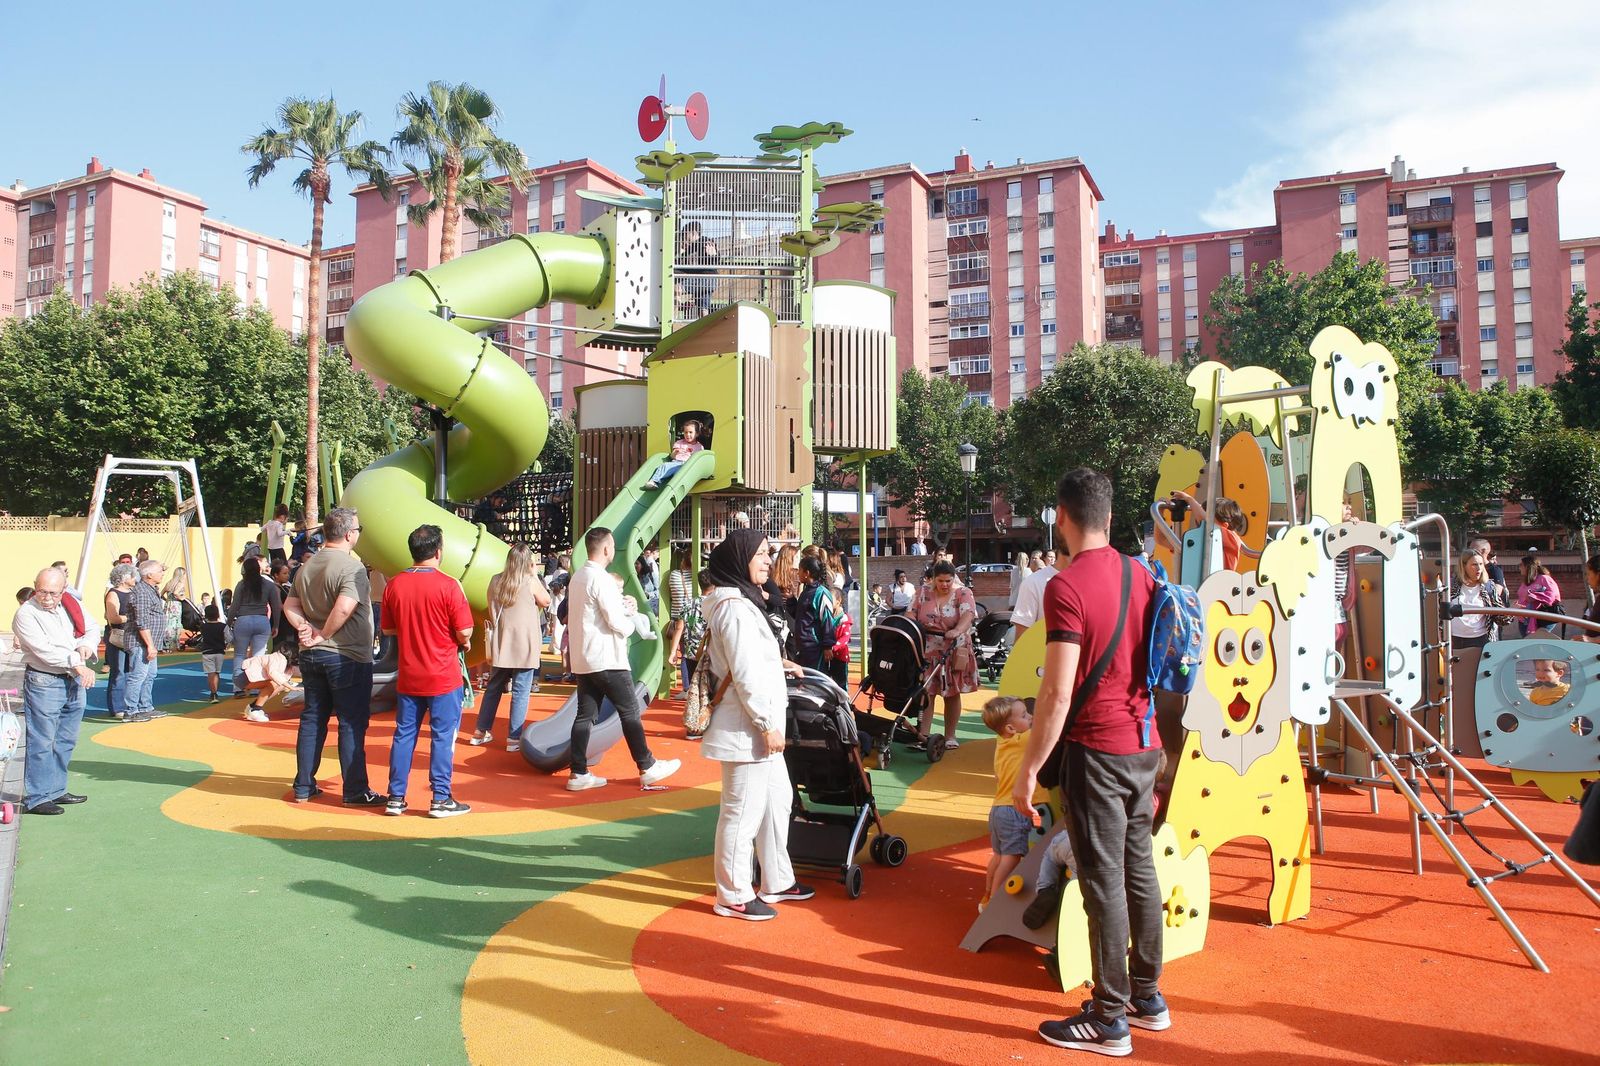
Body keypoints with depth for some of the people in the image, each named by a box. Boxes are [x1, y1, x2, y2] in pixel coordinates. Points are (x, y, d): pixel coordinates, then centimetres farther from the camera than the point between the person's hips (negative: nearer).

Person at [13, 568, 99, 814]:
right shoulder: (26, 614, -12)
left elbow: (92, 628, 15)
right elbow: (44, 650, -19)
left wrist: (86, 644, -8)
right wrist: (78, 664, -22)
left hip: (74, 682, 7)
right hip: (43, 683, -7)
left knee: (66, 741, 14)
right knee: (41, 743, -4)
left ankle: (56, 790, 26)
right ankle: (37, 798, 5)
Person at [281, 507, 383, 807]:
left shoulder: (307, 566, 10)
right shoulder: (351, 567, -17)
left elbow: (290, 605, 10)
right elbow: (344, 608, -29)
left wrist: (306, 629, -4)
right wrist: (324, 636, -16)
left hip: (311, 655, 8)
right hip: (347, 657, -7)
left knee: (312, 719, 14)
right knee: (351, 724, 0)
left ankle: (303, 787, 21)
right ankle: (355, 791, 4)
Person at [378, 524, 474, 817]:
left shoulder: (394, 584, 0)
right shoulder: (448, 585, -15)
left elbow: (388, 629, 10)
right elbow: (465, 632, -14)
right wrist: (462, 641, 7)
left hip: (408, 677, 5)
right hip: (444, 677, -4)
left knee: (404, 735, 12)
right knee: (443, 736, 3)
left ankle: (395, 798, 18)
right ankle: (441, 799, 7)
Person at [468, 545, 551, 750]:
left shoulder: (495, 580, 4)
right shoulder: (530, 582, -10)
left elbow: (492, 609, 15)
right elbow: (546, 601, 6)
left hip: (501, 643, 5)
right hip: (524, 645, -5)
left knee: (494, 687, 16)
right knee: (520, 691, 0)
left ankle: (481, 732, 24)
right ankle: (514, 738, 0)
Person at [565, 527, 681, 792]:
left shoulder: (577, 577, 11)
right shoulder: (601, 579, -18)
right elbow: (617, 622, -19)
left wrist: (621, 605, 6)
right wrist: (630, 617, 1)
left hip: (583, 659, 9)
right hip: (607, 660, -9)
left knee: (585, 715, 8)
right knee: (630, 712, 2)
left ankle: (579, 773, 8)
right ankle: (647, 768, 10)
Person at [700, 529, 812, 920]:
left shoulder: (744, 601, 14)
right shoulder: (735, 607, -19)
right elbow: (745, 675, -23)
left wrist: (777, 664, 24)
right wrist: (767, 724, -20)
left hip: (758, 726, 11)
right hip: (747, 728, -11)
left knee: (778, 799, 19)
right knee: (742, 811, -1)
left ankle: (776, 882, 32)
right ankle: (733, 896, 12)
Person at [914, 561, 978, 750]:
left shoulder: (963, 593, -7)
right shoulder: (924, 592, 2)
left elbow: (968, 615, -23)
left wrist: (957, 631, -42)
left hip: (953, 652, -1)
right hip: (927, 651, 2)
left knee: (952, 694, 7)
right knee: (925, 692, -2)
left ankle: (950, 736, 17)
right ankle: (923, 734, 1)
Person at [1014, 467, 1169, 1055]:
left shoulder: (1067, 587, -16)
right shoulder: (1142, 576, 6)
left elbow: (1058, 692, -20)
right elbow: (1158, 668, 14)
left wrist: (1028, 770, -12)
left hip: (1097, 748, -8)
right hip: (1145, 744, 8)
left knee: (1103, 881, 0)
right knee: (1139, 869, 17)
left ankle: (1109, 1020, 11)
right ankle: (1147, 996, 30)